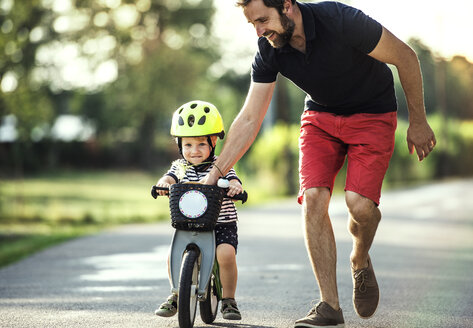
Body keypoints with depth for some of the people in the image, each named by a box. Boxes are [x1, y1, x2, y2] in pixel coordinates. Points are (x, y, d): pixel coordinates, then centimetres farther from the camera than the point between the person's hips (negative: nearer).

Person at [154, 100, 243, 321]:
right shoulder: (180, 167, 7)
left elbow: (234, 182, -13)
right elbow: (170, 178, -9)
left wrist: (235, 187, -37)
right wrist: (164, 182, -34)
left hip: (222, 225, -2)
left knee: (226, 253, -28)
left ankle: (228, 299, -7)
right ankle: (176, 294, 12)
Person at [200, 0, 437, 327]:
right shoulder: (269, 51, -15)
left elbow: (406, 57, -17)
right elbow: (249, 119, -8)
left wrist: (418, 121, -10)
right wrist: (214, 174, -12)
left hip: (372, 115, -4)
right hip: (320, 116, 4)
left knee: (359, 204, -22)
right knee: (313, 199, -16)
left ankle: (361, 261, 14)